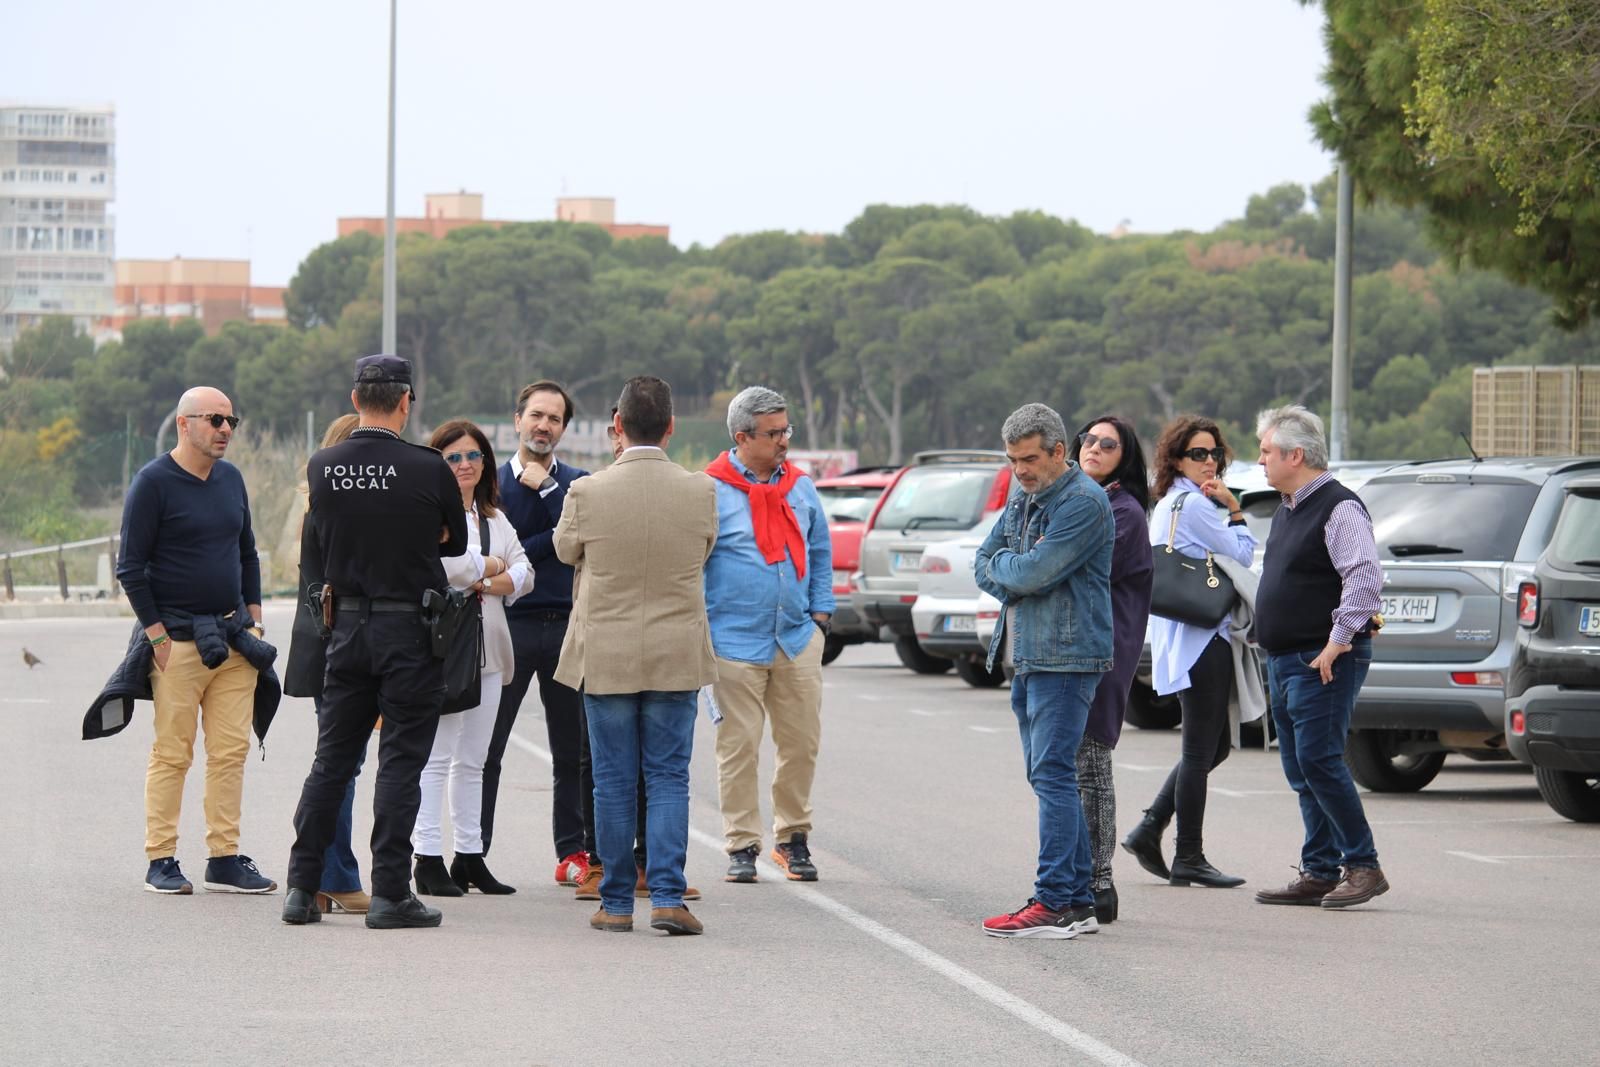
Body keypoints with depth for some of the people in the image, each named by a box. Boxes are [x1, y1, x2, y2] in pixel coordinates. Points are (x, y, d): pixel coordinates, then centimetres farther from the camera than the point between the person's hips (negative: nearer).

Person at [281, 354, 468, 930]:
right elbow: (456, 542, 3)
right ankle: (390, 893, 0)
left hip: (347, 625, 4)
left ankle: (302, 886, 11)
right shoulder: (428, 470, -13)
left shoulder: (321, 468, -1)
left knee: (332, 758, 12)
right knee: (400, 762, 0)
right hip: (411, 629, -4)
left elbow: (316, 552, 8)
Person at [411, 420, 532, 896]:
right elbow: (443, 562, -21)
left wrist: (493, 582, -8)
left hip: (487, 647, 8)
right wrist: (492, 565, -3)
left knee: (473, 760, 11)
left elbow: (523, 572, 13)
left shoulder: (494, 518, 19)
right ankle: (428, 859, -6)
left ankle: (470, 857, 15)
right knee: (436, 756, -8)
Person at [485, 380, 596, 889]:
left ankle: (574, 851, 10)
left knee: (575, 749, 4)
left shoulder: (577, 483, 11)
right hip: (509, 623, -1)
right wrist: (550, 543, -9)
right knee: (486, 746, -2)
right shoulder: (493, 483, 7)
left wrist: (545, 486, -7)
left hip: (567, 623, 1)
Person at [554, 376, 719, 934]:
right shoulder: (701, 492, -8)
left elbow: (565, 549, 7)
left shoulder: (588, 492, -12)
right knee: (669, 780, 6)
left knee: (613, 783, 7)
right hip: (677, 656, 1)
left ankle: (616, 903, 10)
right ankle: (667, 896, -4)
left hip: (605, 654, -1)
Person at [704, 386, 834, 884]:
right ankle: (742, 846, 6)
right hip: (736, 641, -4)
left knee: (802, 743, 5)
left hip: (798, 638, 4)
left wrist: (820, 613, 12)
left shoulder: (800, 488, 11)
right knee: (738, 747, -2)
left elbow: (820, 553, 21)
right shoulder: (711, 492, -5)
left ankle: (793, 837, 19)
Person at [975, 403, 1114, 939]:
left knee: (1052, 775, -13)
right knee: (1047, 777, 10)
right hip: (1027, 655, 10)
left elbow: (1036, 571, -21)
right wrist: (1017, 587, -4)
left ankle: (1055, 903, -14)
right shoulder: (1023, 497, 17)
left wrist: (1003, 565, 0)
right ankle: (1078, 902, 14)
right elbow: (984, 564, 16)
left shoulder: (1083, 502, -14)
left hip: (1065, 658, -10)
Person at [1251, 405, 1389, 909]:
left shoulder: (1339, 508, -13)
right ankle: (1318, 873, 13)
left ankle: (1363, 866, -10)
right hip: (1285, 660, 10)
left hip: (1323, 663, -10)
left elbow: (1365, 577, -23)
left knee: (1318, 761, -15)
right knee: (1301, 770, 9)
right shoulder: (1288, 511, 18)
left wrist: (1339, 641, -23)